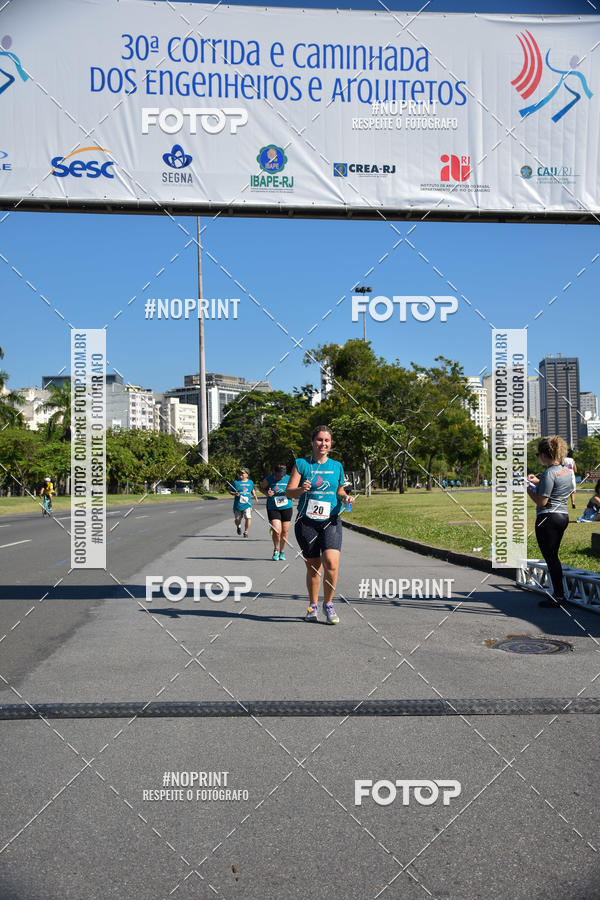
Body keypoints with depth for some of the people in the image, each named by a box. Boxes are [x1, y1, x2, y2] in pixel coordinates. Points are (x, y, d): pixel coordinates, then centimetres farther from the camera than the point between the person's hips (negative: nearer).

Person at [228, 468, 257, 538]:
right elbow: (229, 490, 4)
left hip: (247, 504, 0)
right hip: (237, 504, 0)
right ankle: (238, 526, 46)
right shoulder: (235, 482, -1)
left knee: (248, 518, -17)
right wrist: (234, 493, -15)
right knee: (237, 520, 9)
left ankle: (246, 532, 1)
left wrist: (254, 495, 9)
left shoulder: (250, 482, 7)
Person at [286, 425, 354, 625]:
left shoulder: (337, 466, 10)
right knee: (312, 566, 5)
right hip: (306, 522, -1)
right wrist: (301, 489, -24)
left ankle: (328, 604, 3)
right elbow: (289, 492, -3)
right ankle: (313, 606, 25)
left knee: (331, 563, -17)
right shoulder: (301, 464, 2)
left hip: (331, 521, 1)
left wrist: (346, 497, 0)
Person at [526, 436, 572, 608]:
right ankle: (559, 593, 22)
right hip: (563, 515, 9)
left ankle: (558, 596, 3)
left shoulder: (549, 473, -18)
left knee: (550, 557, -1)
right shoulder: (566, 470, 9)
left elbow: (542, 501, -19)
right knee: (553, 557, 17)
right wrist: (539, 482, 20)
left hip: (548, 518, -9)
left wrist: (528, 488, -5)